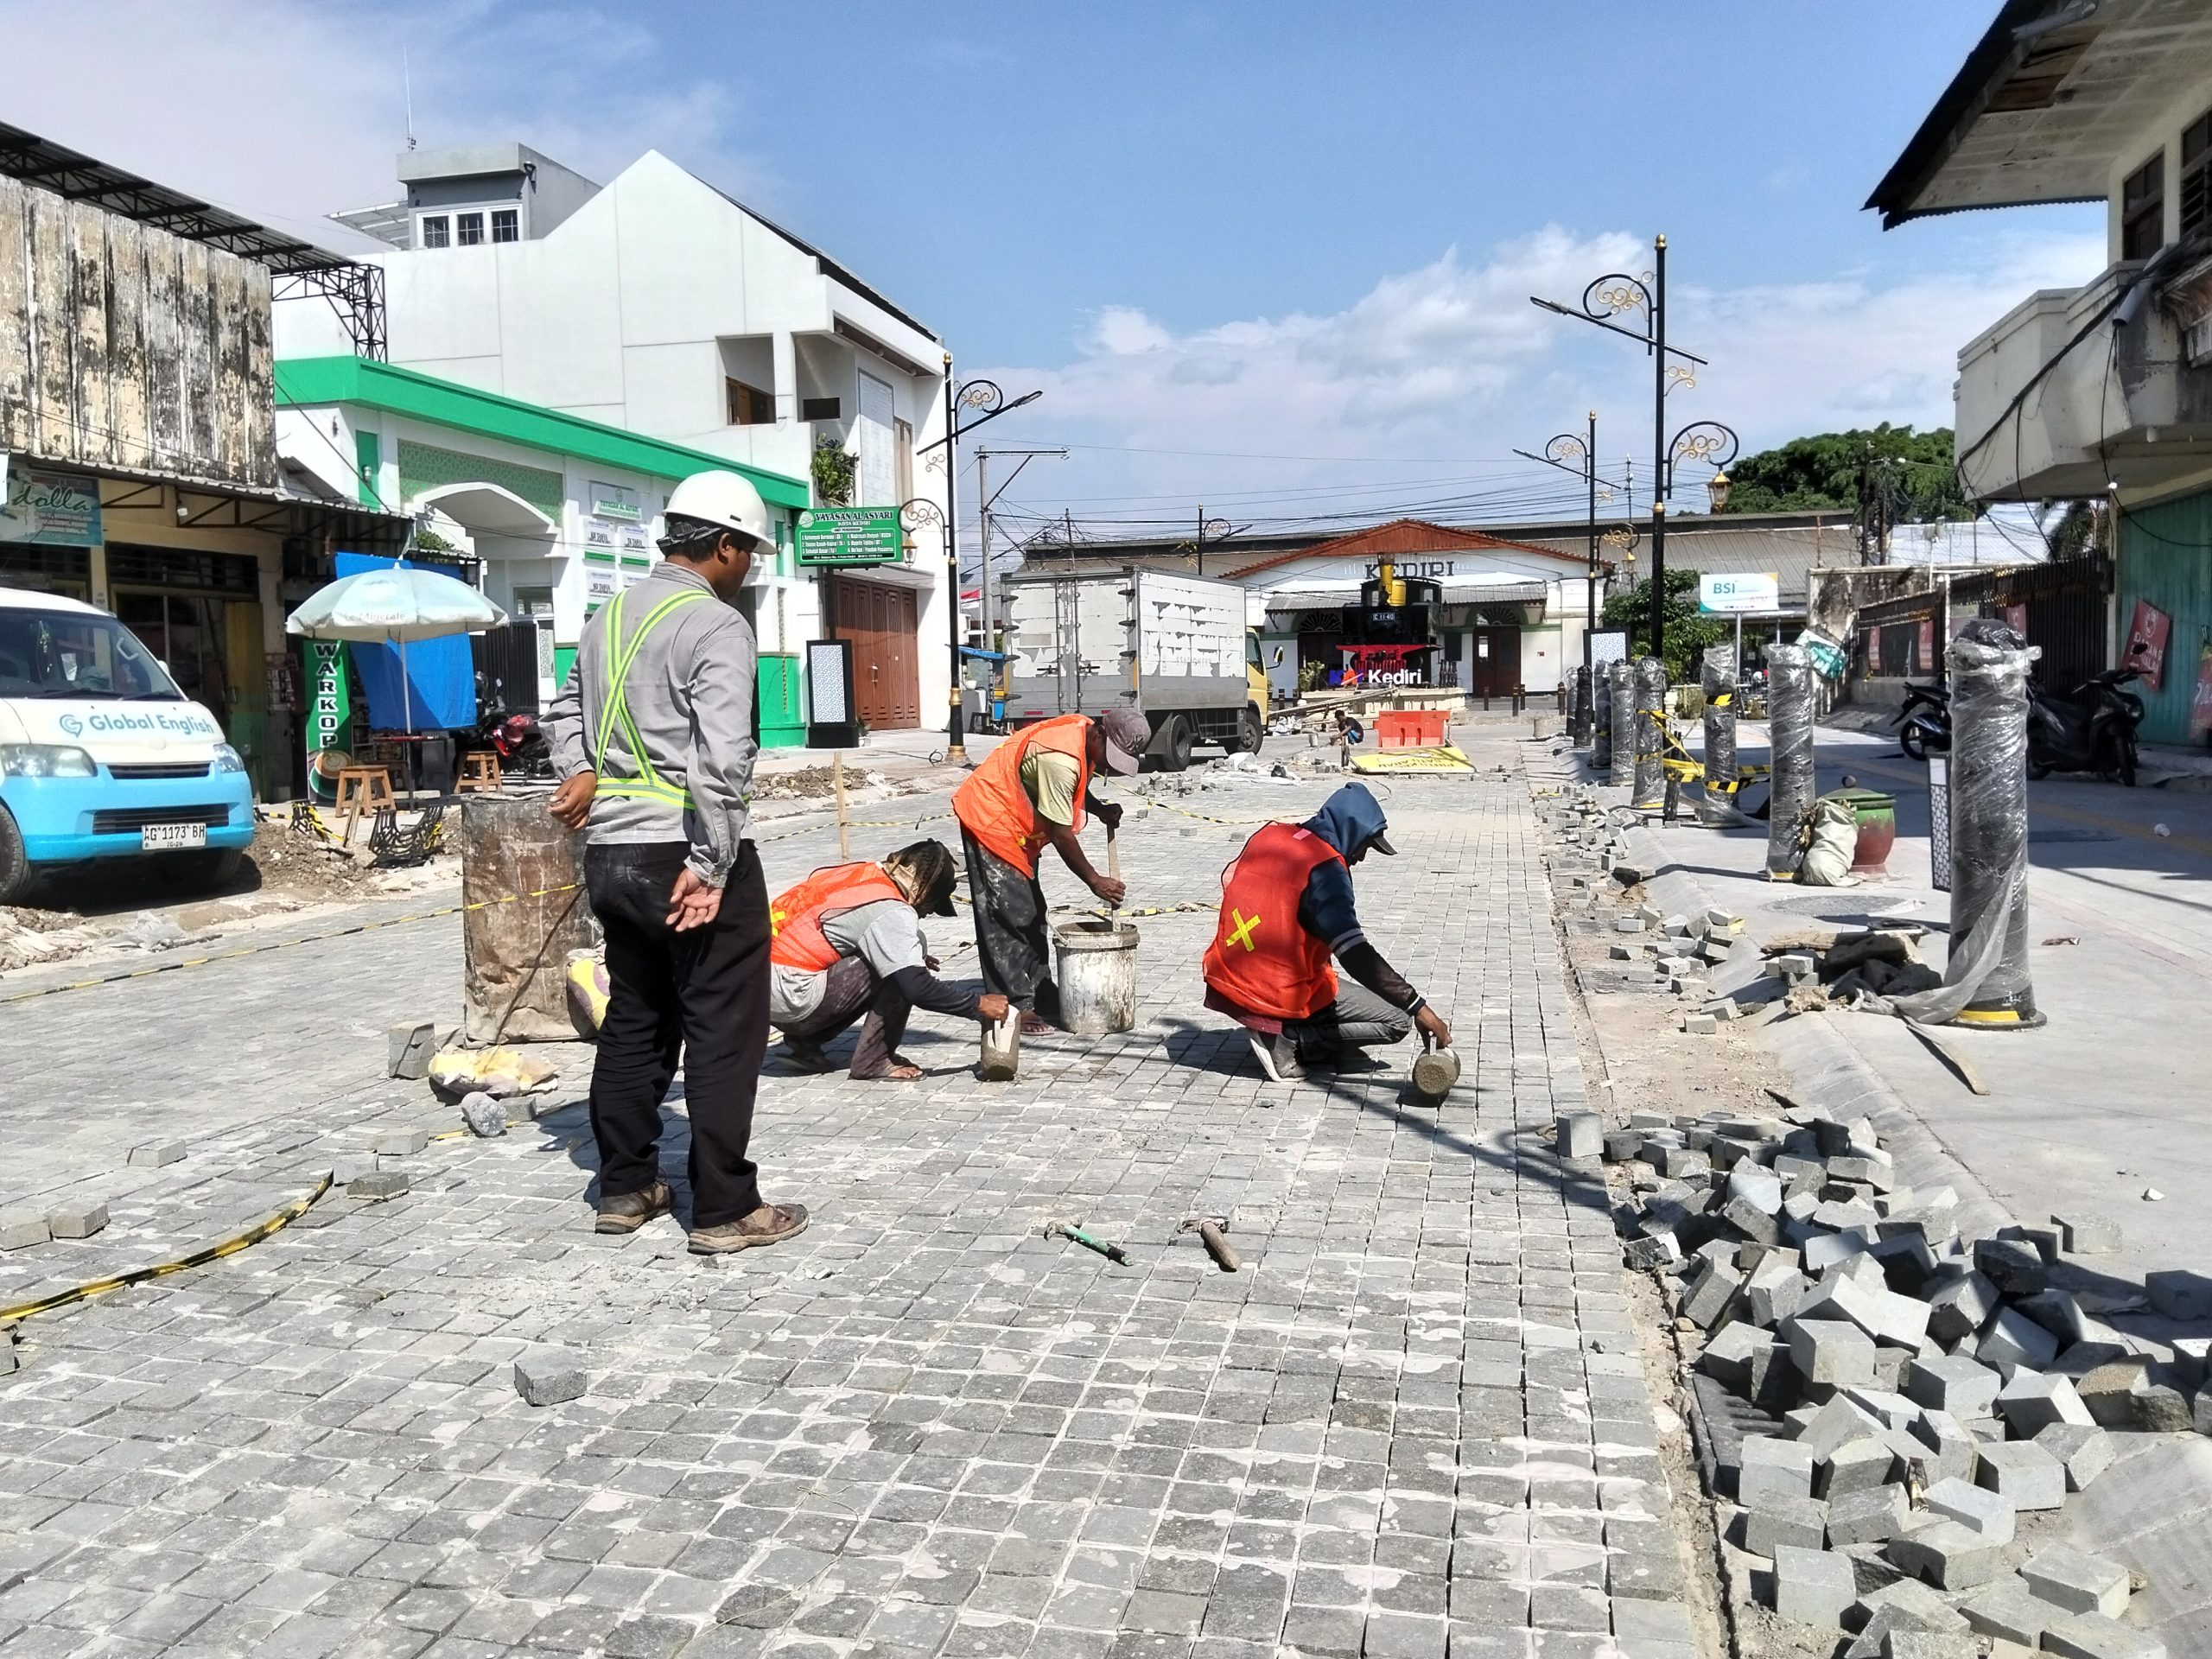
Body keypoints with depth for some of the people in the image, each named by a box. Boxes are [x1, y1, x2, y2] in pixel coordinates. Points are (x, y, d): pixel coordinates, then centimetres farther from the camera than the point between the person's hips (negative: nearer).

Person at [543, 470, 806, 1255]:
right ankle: (725, 1210, 6)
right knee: (723, 1032, 1)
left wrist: (578, 773, 9)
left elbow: (569, 708, 24)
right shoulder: (717, 626, -13)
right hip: (686, 854, -8)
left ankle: (625, 1188, 26)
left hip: (610, 851, 8)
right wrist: (710, 868, -20)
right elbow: (721, 757, -22)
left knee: (634, 1020, 18)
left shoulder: (610, 615, 14)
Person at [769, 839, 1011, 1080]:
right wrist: (978, 1005, -8)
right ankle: (873, 1062, -4)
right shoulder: (891, 911, -14)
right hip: (792, 998, -9)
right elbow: (916, 988, -19)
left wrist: (913, 961, 27)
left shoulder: (859, 873, 11)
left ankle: (805, 1040, 16)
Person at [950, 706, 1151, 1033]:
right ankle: (1015, 1007, -7)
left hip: (1016, 821, 10)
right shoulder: (1061, 758, -33)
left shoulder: (1085, 733, -4)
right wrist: (1094, 881, -19)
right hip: (990, 818, -10)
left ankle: (1041, 996, 21)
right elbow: (1061, 835, -27)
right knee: (1008, 915, -11)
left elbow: (1074, 787, 16)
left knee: (1031, 912, 13)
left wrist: (1100, 808, -3)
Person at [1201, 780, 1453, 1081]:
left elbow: (1229, 880, 21)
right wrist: (1418, 1007, -25)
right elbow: (1356, 956, -26)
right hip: (1281, 999, -8)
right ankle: (1290, 1040, -8)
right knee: (1397, 1021, 3)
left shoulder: (1268, 835, 3)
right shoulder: (1326, 868, -18)